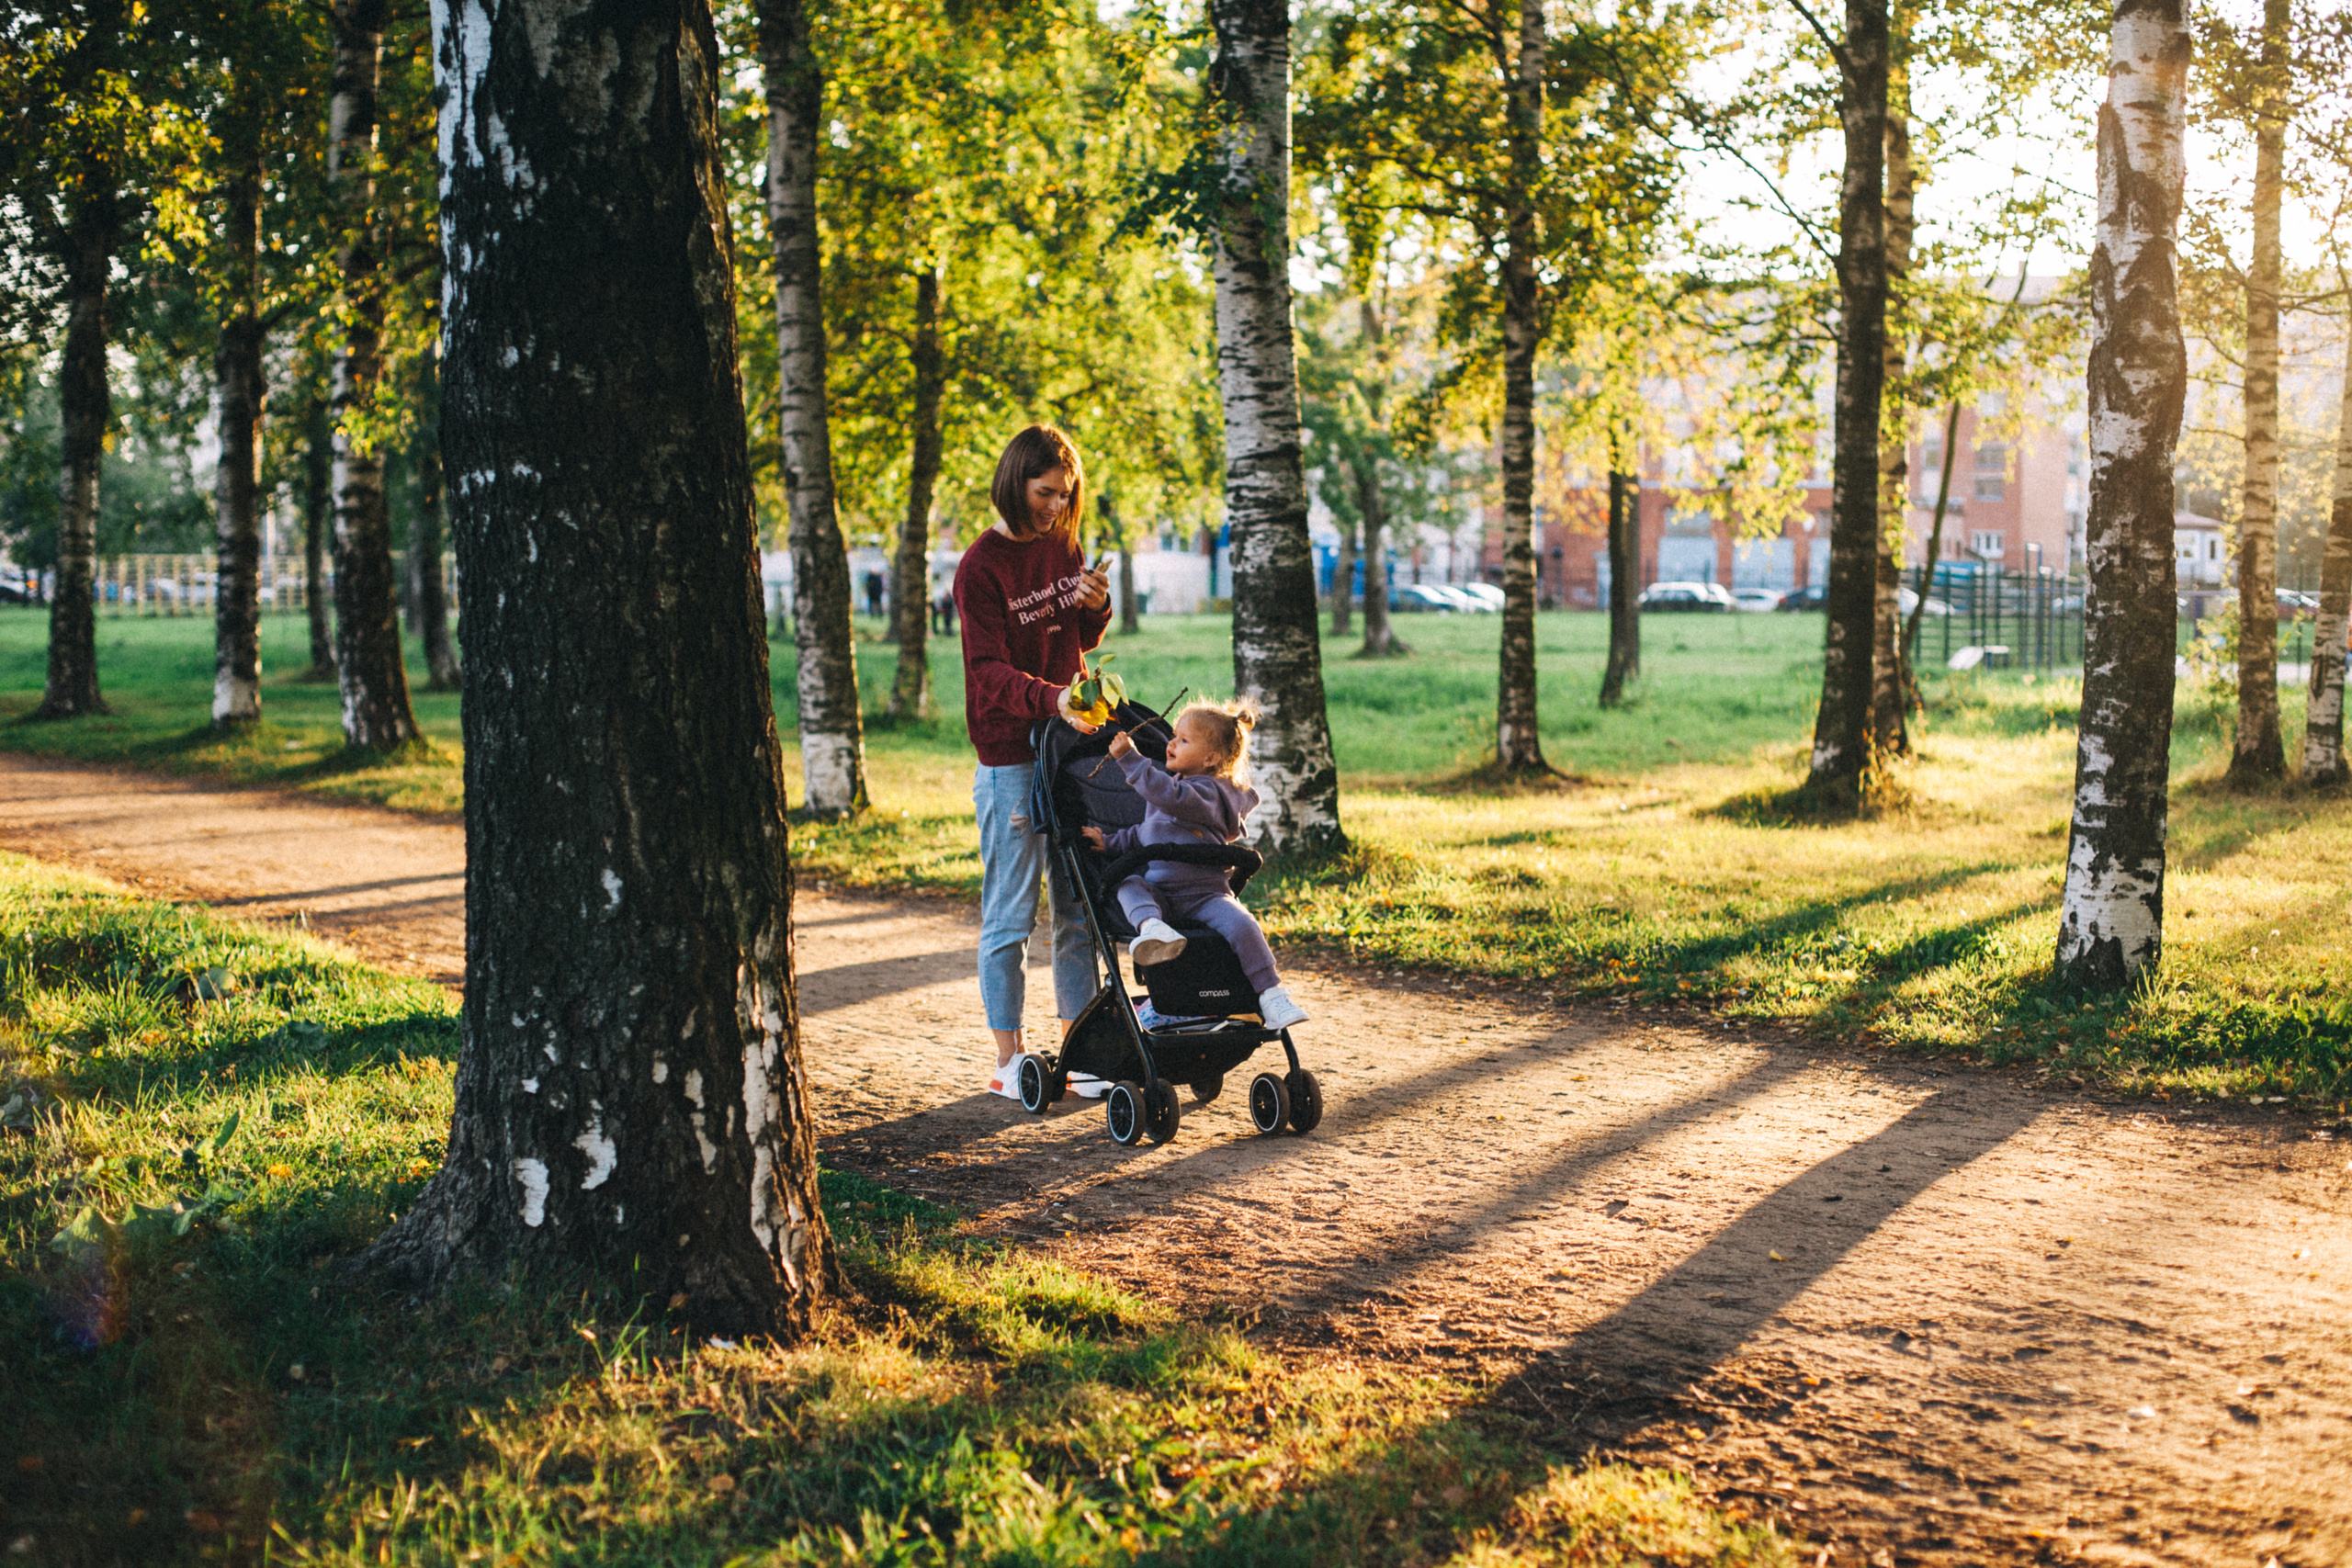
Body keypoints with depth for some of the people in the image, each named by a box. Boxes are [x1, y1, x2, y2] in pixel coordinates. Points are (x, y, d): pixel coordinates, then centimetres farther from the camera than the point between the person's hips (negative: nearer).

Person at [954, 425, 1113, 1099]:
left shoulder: (1062, 546, 9)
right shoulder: (981, 566, -11)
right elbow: (989, 672, -17)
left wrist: (1097, 607, -4)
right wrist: (1050, 698, -34)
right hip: (1010, 758, -6)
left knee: (1078, 909, 9)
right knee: (1010, 916, -1)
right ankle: (1008, 1061, 7)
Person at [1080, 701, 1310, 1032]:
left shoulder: (1208, 792, -9)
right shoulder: (1172, 781, 19)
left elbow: (1169, 796, -31)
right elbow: (1147, 832, 32)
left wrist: (1129, 757, -31)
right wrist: (1111, 843, 20)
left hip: (1204, 895, -6)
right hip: (1158, 892, 6)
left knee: (1241, 924, -28)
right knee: (1128, 885, -22)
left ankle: (1271, 995, -20)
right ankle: (1150, 926, -51)